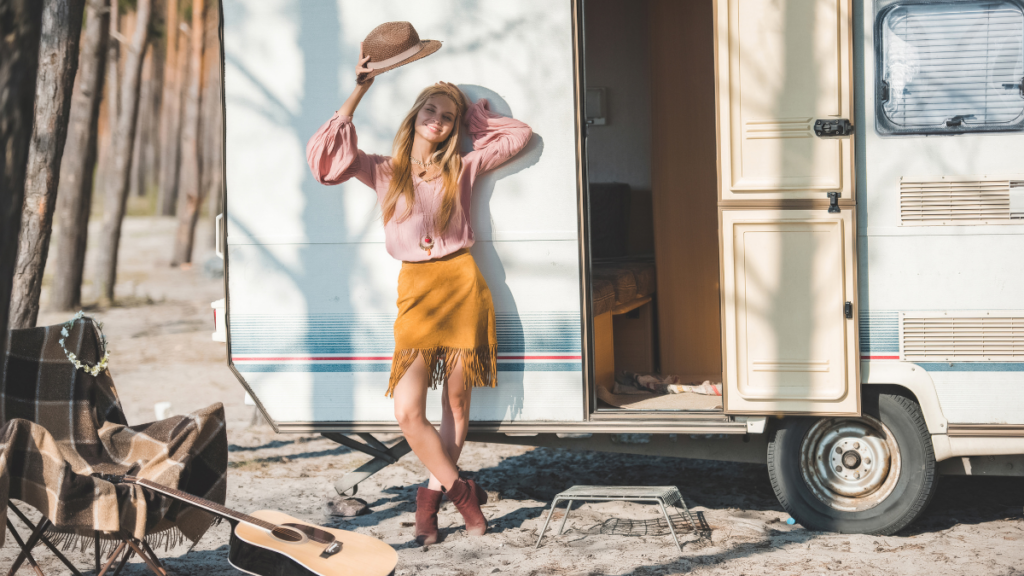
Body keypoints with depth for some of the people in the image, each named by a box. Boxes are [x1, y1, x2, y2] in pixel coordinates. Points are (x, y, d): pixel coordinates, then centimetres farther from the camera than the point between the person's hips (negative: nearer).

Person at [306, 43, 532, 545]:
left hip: (461, 283, 0)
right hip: (415, 291, 0)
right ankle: (463, 493, 1)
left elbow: (520, 135, 13)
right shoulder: (385, 172, 9)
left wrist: (471, 116, 13)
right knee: (407, 410, -13)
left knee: (456, 401, 1)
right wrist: (359, 92, -4)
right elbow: (326, 154, -5)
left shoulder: (462, 170, 8)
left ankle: (431, 495, 14)